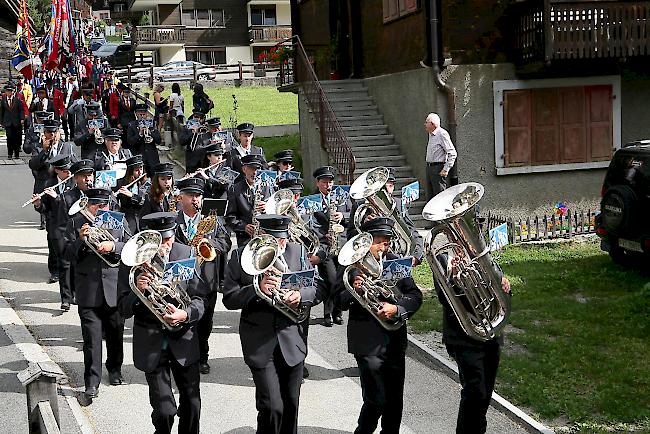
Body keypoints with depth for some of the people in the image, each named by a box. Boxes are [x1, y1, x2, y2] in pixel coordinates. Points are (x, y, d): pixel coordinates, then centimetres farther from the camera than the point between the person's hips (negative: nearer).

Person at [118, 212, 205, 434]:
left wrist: (185, 314, -25)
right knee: (164, 411, -6)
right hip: (151, 343, -2)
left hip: (183, 339, 2)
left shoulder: (186, 254, -7)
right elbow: (124, 310, -8)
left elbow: (199, 299, -4)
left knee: (192, 405, 10)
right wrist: (137, 290, -29)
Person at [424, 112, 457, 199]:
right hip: (429, 167, 9)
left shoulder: (442, 134, -13)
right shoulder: (431, 134, 15)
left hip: (438, 168, -9)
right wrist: (428, 167, 17)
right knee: (431, 196, 11)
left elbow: (452, 154, -16)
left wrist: (446, 169, -19)